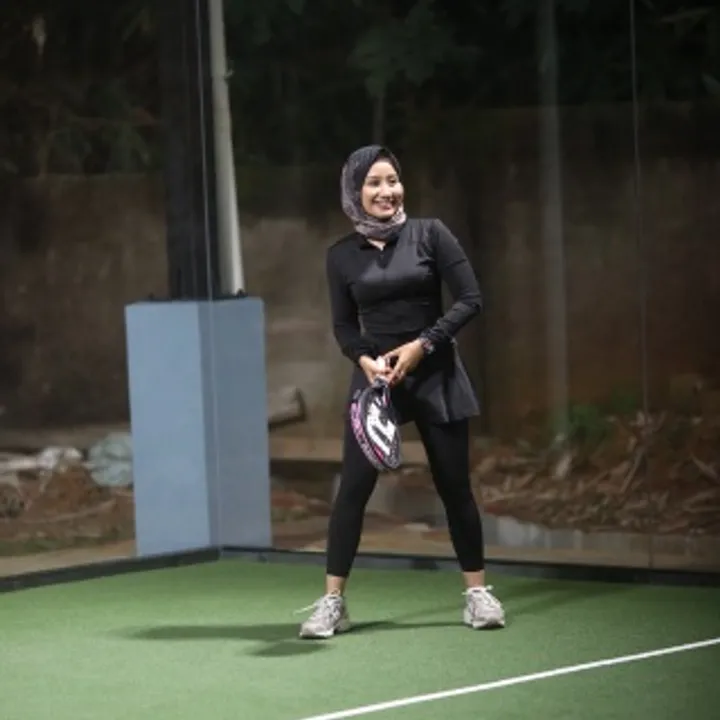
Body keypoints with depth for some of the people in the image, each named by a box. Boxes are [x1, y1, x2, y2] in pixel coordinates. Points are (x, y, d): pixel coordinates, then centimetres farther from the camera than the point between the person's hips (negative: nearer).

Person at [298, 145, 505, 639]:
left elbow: (470, 300, -5)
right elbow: (344, 325, 7)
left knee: (454, 485, 3)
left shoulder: (430, 234, -3)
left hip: (436, 374, -1)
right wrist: (365, 360, -13)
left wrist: (423, 344, -14)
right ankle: (332, 602, -1)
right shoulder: (342, 255, 3)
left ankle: (478, 592, 15)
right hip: (375, 377, 1)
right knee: (353, 487, -6)